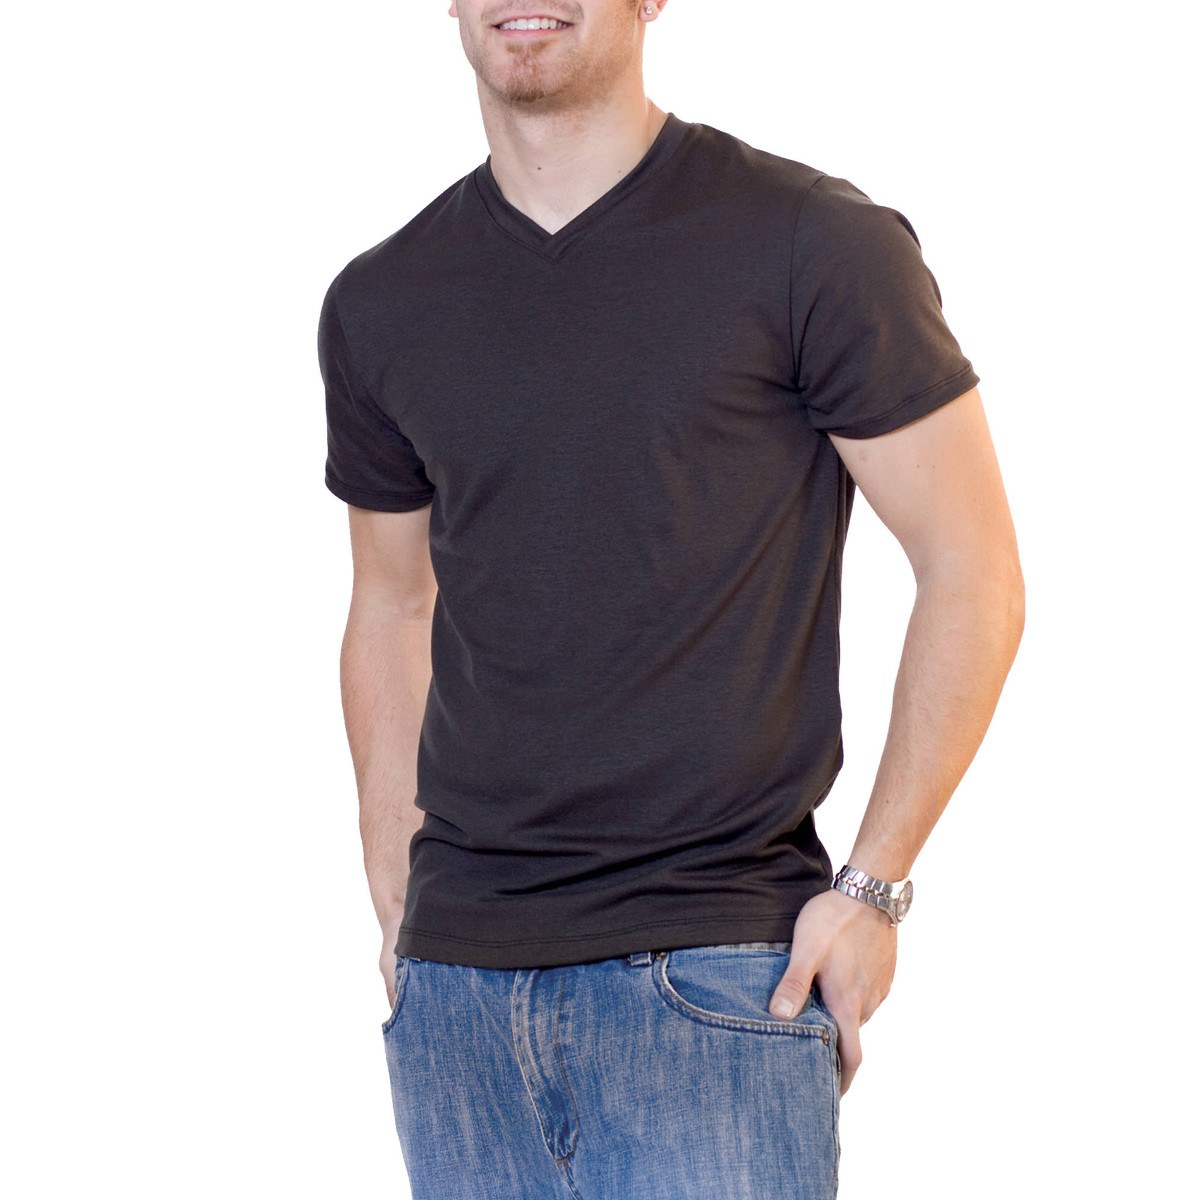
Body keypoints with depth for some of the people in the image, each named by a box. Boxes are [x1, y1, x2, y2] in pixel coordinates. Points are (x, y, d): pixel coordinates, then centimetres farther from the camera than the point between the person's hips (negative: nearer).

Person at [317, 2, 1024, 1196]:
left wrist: (872, 890, -6)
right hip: (457, 976, 4)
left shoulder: (813, 245, -5)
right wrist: (393, 906, 12)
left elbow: (973, 574, -2)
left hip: (717, 970, -4)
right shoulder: (379, 305, 8)